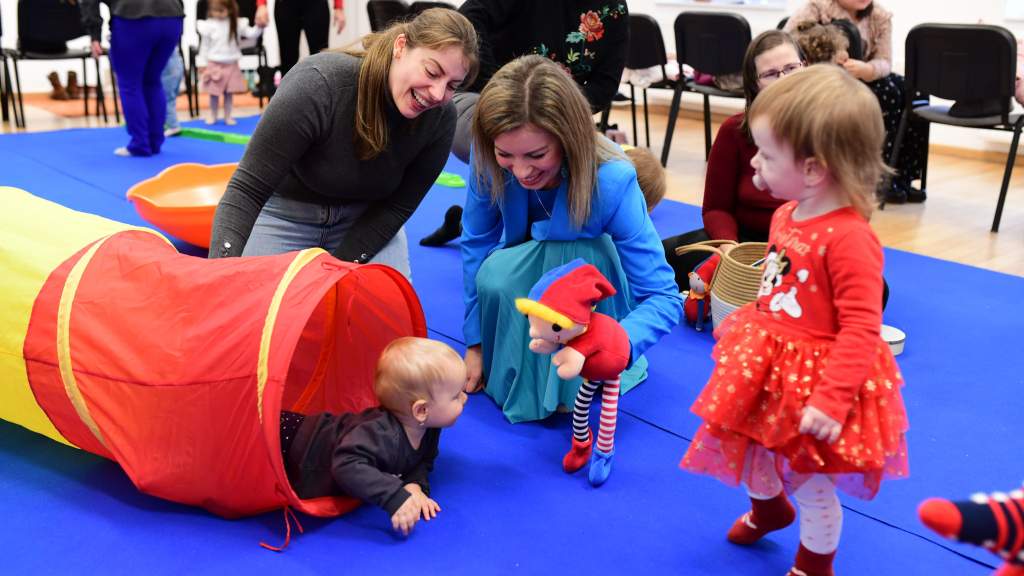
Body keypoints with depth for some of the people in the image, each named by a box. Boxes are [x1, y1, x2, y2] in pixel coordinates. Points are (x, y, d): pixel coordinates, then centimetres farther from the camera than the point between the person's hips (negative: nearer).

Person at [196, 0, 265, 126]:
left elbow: (251, 34, 2)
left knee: (228, 93, 9)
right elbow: (204, 46, -1)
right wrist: (202, 64, -1)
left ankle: (228, 116, 18)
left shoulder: (237, 24, -1)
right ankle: (213, 116, 20)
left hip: (231, 65, 2)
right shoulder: (208, 26, -6)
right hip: (214, 65, -2)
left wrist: (259, 27, -17)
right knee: (214, 93, 5)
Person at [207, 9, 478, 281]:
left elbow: (397, 206, -12)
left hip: (366, 216, 3)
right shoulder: (317, 85, -35)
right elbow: (247, 190, -32)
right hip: (286, 211, -3)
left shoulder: (440, 118, -22)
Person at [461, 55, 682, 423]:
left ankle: (572, 386, -14)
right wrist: (475, 342, -6)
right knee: (494, 277, -32)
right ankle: (510, 378, -5)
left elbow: (664, 297, -32)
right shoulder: (488, 160, -27)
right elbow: (476, 245, -11)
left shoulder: (611, 181, -35)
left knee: (577, 260, -37)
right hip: (522, 270, 2)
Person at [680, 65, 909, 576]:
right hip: (764, 366, 8)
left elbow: (861, 331, -27)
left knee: (811, 483, 11)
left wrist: (832, 400, -30)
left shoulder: (848, 239, -29)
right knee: (746, 449, 27)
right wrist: (743, 325, 20)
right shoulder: (786, 214, -2)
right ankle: (768, 508, 59)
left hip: (812, 378, -8)